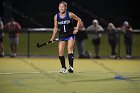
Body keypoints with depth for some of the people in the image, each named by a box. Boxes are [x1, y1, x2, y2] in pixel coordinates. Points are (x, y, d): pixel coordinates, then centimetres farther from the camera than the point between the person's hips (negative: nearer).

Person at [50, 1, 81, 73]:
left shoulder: (70, 15, -8)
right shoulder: (56, 17, 1)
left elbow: (79, 20, 4)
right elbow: (55, 28, 10)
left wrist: (77, 29, -6)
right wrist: (52, 38, 6)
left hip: (70, 35, -3)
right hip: (62, 36, 3)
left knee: (70, 49, -19)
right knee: (60, 51, -5)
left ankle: (71, 67, -22)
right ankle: (63, 68, 10)